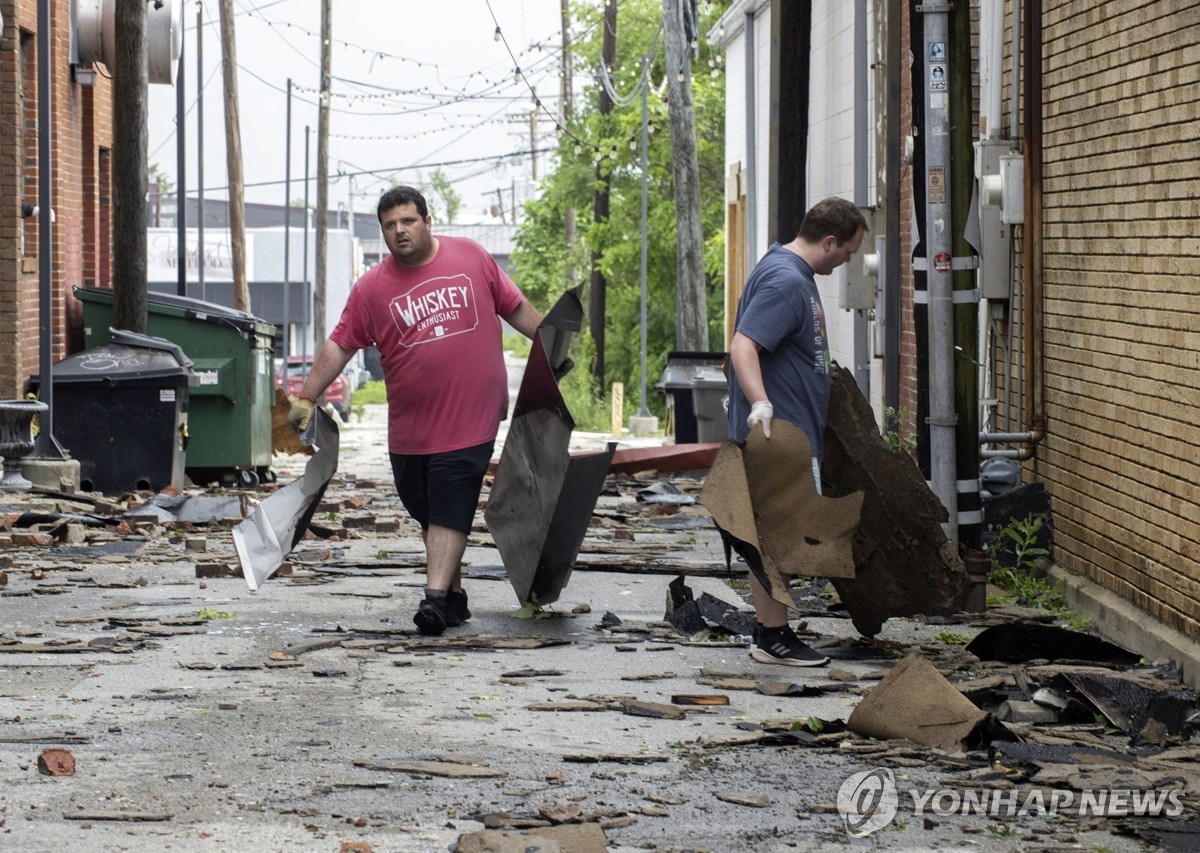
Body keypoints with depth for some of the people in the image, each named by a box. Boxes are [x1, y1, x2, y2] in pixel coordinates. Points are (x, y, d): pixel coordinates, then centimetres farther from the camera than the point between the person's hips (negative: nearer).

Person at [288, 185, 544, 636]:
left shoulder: (471, 257, 2)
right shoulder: (372, 287, 2)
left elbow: (515, 307, 12)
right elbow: (339, 345, 4)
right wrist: (307, 398, -1)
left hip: (470, 419, -3)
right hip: (409, 426, 3)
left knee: (449, 512, -10)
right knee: (426, 513, 10)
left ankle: (435, 598, -12)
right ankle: (455, 594, 23)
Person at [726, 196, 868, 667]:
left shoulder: (791, 272, 15)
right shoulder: (786, 282, -19)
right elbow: (742, 346, -29)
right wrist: (760, 403, -41)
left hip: (789, 432, 11)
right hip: (778, 433, -11)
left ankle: (767, 632, 21)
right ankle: (774, 638, 0)